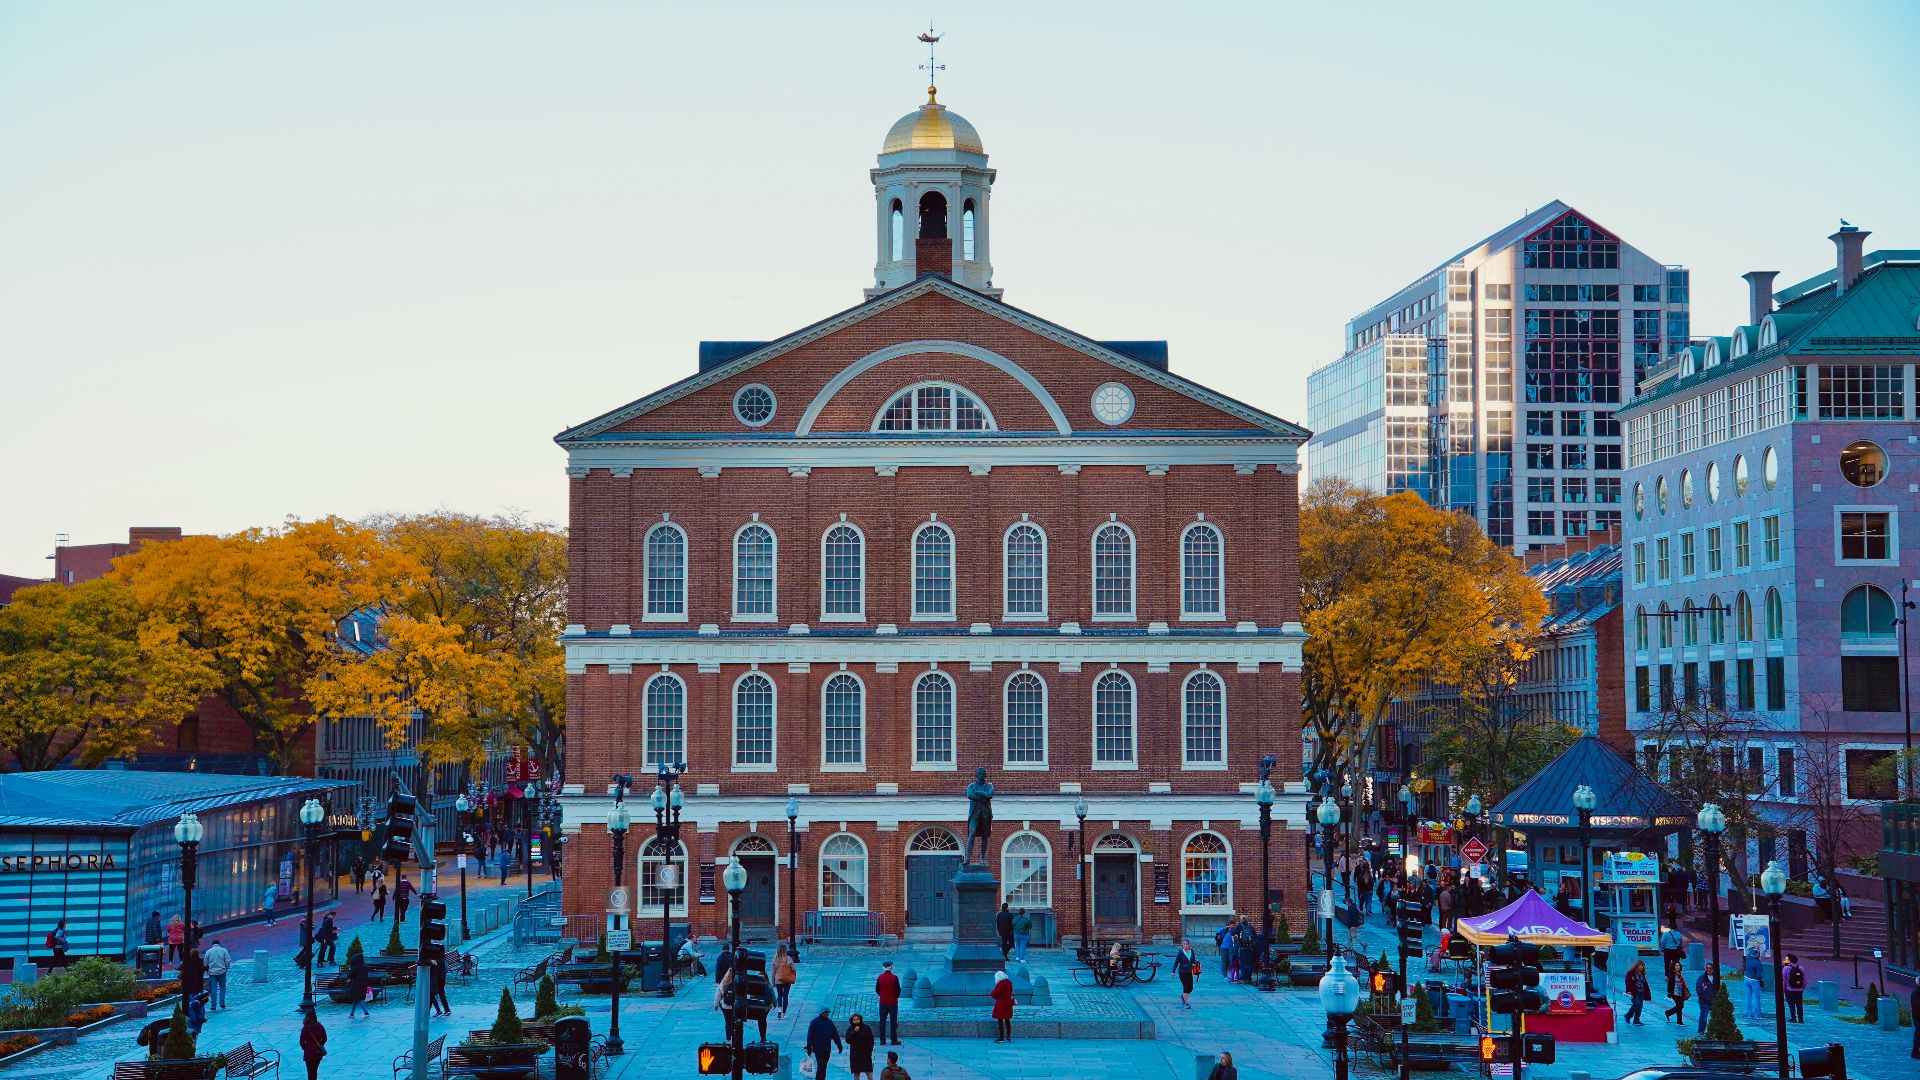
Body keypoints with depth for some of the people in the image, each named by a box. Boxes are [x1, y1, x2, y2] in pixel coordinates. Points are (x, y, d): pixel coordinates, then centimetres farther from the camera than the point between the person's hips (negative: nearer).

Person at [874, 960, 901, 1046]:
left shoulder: (880, 977, -2)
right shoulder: (894, 977, -12)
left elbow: (877, 990, 3)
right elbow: (898, 990, -9)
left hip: (883, 1003, 3)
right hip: (893, 1003, -3)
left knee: (882, 1022, 9)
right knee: (893, 1021, 3)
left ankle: (882, 1039, 9)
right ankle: (894, 1040, 2)